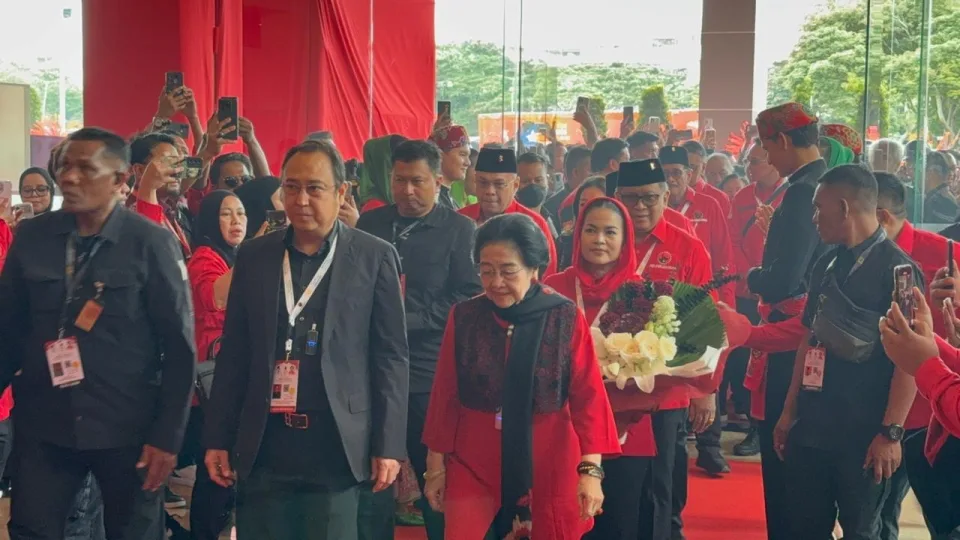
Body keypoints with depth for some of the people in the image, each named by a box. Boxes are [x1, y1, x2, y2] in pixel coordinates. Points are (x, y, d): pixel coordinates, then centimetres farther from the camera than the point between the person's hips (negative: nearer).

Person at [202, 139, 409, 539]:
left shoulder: (374, 257, 0)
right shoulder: (254, 256, 8)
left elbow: (391, 356, -1)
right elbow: (234, 353, 9)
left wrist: (388, 444, -5)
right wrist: (217, 437, 6)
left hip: (336, 445, -2)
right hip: (264, 446, 3)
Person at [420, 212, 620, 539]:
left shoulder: (566, 318, -9)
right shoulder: (463, 317, -5)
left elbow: (587, 396, -8)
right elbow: (446, 395, 1)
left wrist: (590, 469, -15)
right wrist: (436, 465, 5)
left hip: (548, 460, -1)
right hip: (474, 459, 1)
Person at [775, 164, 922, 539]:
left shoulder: (896, 268, -11)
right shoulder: (827, 265, 11)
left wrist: (891, 432, -18)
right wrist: (790, 409, 15)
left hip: (864, 433, -7)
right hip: (812, 425, 7)